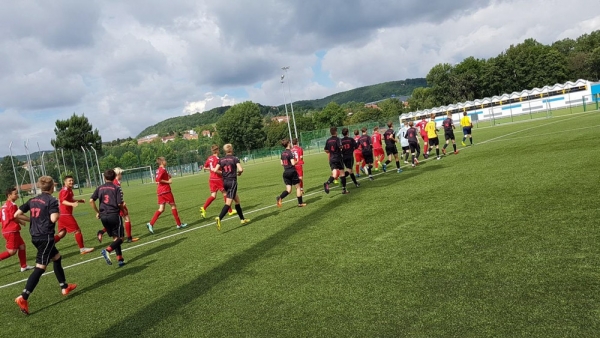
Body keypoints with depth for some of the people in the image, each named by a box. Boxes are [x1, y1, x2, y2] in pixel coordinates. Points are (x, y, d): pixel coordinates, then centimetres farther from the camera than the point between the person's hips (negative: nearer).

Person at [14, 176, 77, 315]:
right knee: (40, 267, -9)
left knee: (57, 257, 22)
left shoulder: (33, 200, 10)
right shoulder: (52, 200, -11)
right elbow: (53, 218, -23)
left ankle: (64, 287, 31)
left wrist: (31, 219, 23)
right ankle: (23, 298, -17)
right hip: (46, 237, -8)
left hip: (35, 236, 9)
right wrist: (58, 213, -3)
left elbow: (16, 215, 9)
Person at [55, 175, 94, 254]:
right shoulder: (65, 190, -14)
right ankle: (82, 249, 3)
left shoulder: (69, 190, 15)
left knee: (62, 233, 13)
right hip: (66, 214, -10)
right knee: (77, 230, -3)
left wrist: (79, 200, 25)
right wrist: (72, 204, -44)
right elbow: (63, 201, -29)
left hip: (63, 215, 10)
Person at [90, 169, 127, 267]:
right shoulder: (116, 187, -5)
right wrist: (124, 211, 9)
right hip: (114, 215, -5)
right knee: (120, 238, 2)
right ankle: (107, 251, -23)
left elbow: (91, 200, 0)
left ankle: (120, 259, 10)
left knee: (115, 238, 14)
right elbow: (120, 203, -10)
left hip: (103, 216, 5)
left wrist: (97, 212, 11)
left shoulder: (100, 188, 8)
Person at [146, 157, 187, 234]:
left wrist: (167, 176, 11)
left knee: (161, 209, 7)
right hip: (165, 190, -8)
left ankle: (151, 224, -5)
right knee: (173, 206, 3)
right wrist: (168, 181, -15)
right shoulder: (163, 169, -13)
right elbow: (158, 180, -23)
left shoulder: (158, 170, 14)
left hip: (160, 191, 8)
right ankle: (179, 224, 10)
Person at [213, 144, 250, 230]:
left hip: (225, 182, 6)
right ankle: (219, 218, -28)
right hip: (232, 182, -6)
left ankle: (242, 219, 23)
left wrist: (223, 172, 14)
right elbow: (241, 169, -16)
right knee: (228, 203, -10)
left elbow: (215, 170, -2)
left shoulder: (221, 160, 7)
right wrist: (239, 173, 6)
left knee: (237, 200, 17)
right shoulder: (235, 159, -5)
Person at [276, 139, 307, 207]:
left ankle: (280, 197, -21)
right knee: (298, 187, 11)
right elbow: (293, 163, -19)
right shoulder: (290, 153, -13)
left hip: (285, 173, 6)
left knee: (288, 190, 6)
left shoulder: (283, 153, 7)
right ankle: (300, 203, 17)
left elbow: (282, 163, 13)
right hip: (292, 172, -6)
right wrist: (297, 161, 0)